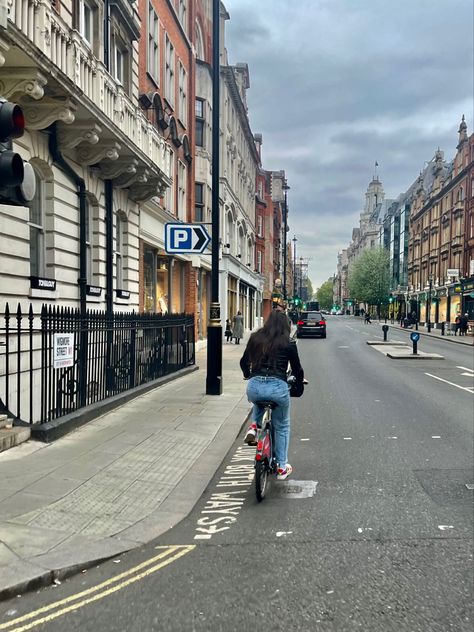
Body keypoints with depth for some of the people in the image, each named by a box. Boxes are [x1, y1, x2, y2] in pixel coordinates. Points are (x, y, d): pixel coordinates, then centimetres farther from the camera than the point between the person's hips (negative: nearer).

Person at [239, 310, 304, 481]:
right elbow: (297, 369, 10)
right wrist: (301, 379, 33)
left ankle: (254, 426, 15)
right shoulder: (288, 344, 3)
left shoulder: (255, 338, 12)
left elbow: (244, 362, 21)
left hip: (254, 386, 3)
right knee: (282, 426, 21)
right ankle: (282, 468, 26)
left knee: (260, 401, 40)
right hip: (278, 387, -2)